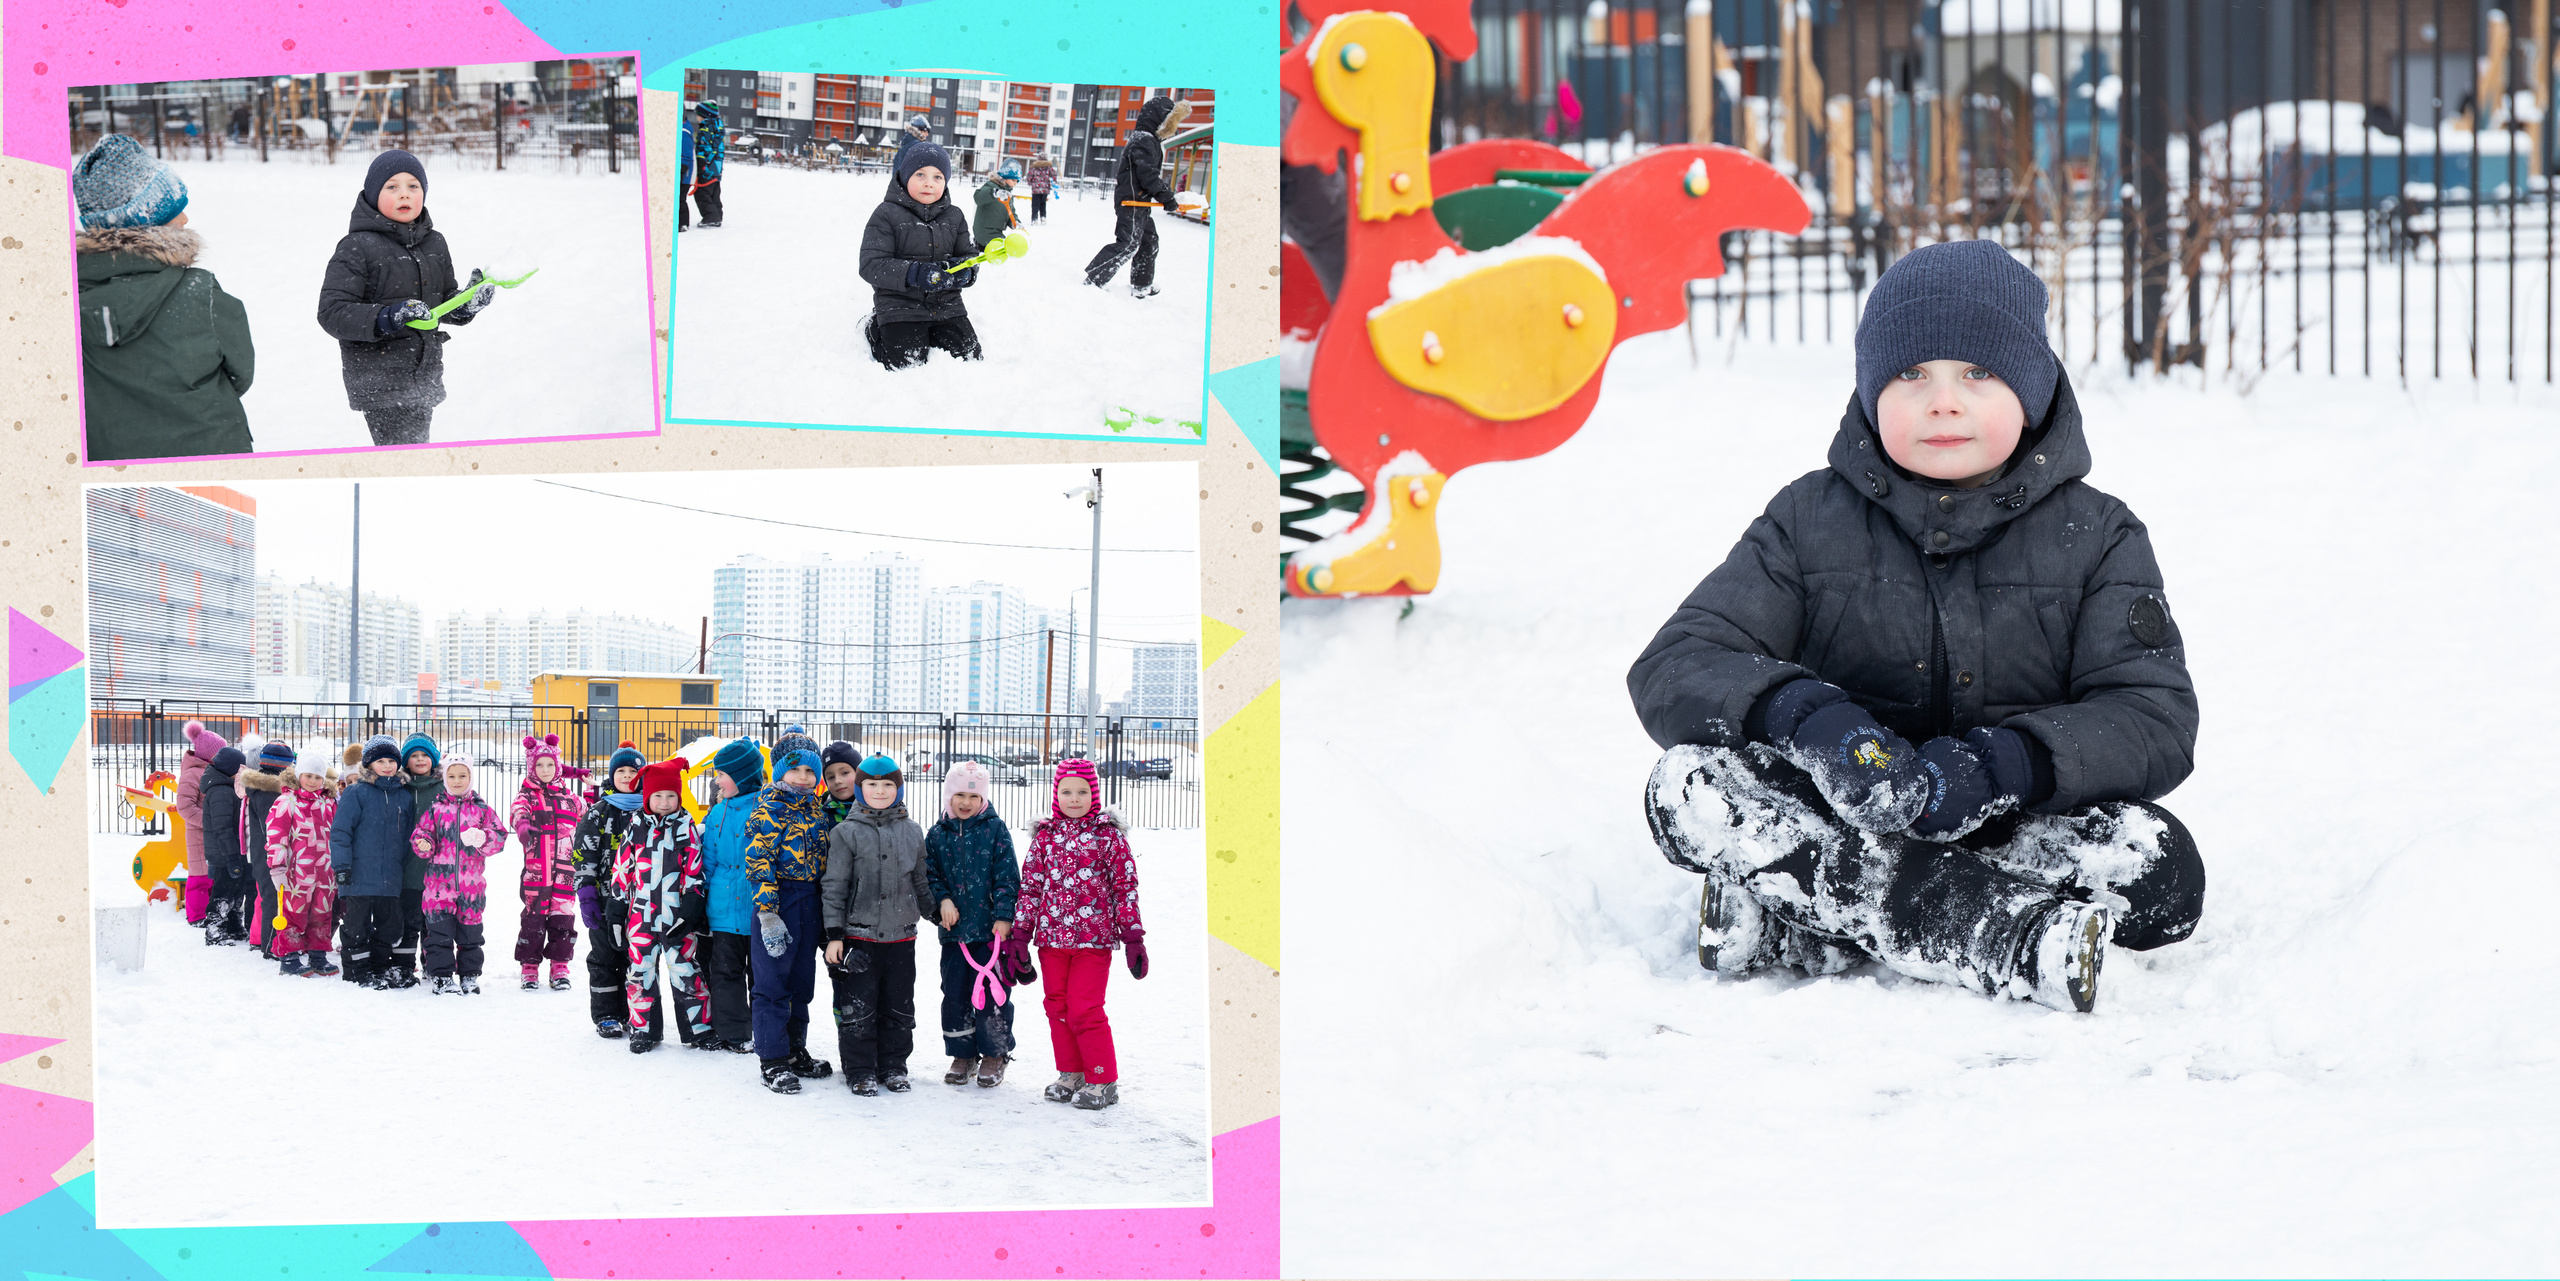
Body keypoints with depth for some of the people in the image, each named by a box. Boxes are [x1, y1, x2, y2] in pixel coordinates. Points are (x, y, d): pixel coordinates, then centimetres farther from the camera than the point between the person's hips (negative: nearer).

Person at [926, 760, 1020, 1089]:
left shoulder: (995, 829, -1)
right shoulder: (938, 834, 8)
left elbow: (1007, 876, -3)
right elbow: (930, 874, 10)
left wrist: (1004, 916, -10)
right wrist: (942, 900, -8)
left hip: (990, 929, -3)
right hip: (954, 928, 3)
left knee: (992, 993, -2)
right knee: (955, 994, 6)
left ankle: (994, 1055, 10)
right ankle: (963, 1055, 18)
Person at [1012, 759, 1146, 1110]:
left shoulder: (1109, 835, -1)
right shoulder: (1045, 835, 9)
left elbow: (1126, 887, 0)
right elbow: (1031, 886, 11)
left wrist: (1133, 937, -3)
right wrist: (1020, 935, 6)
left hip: (1094, 937, -4)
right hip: (1052, 936, 4)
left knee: (1084, 1011, -8)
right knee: (1057, 1008, 7)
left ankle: (1103, 1081, 3)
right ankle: (1071, 1074, 20)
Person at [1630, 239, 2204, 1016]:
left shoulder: (2096, 538, 4)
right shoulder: (1807, 523, 5)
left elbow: (2157, 720, -7)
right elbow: (1674, 668, -5)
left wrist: (2002, 765, -26)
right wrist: (1804, 716, -27)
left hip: (2021, 827, 0)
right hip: (1845, 821, 0)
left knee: (2159, 864, -31)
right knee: (1690, 785, -28)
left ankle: (1789, 925, -31)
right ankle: (2015, 932, -38)